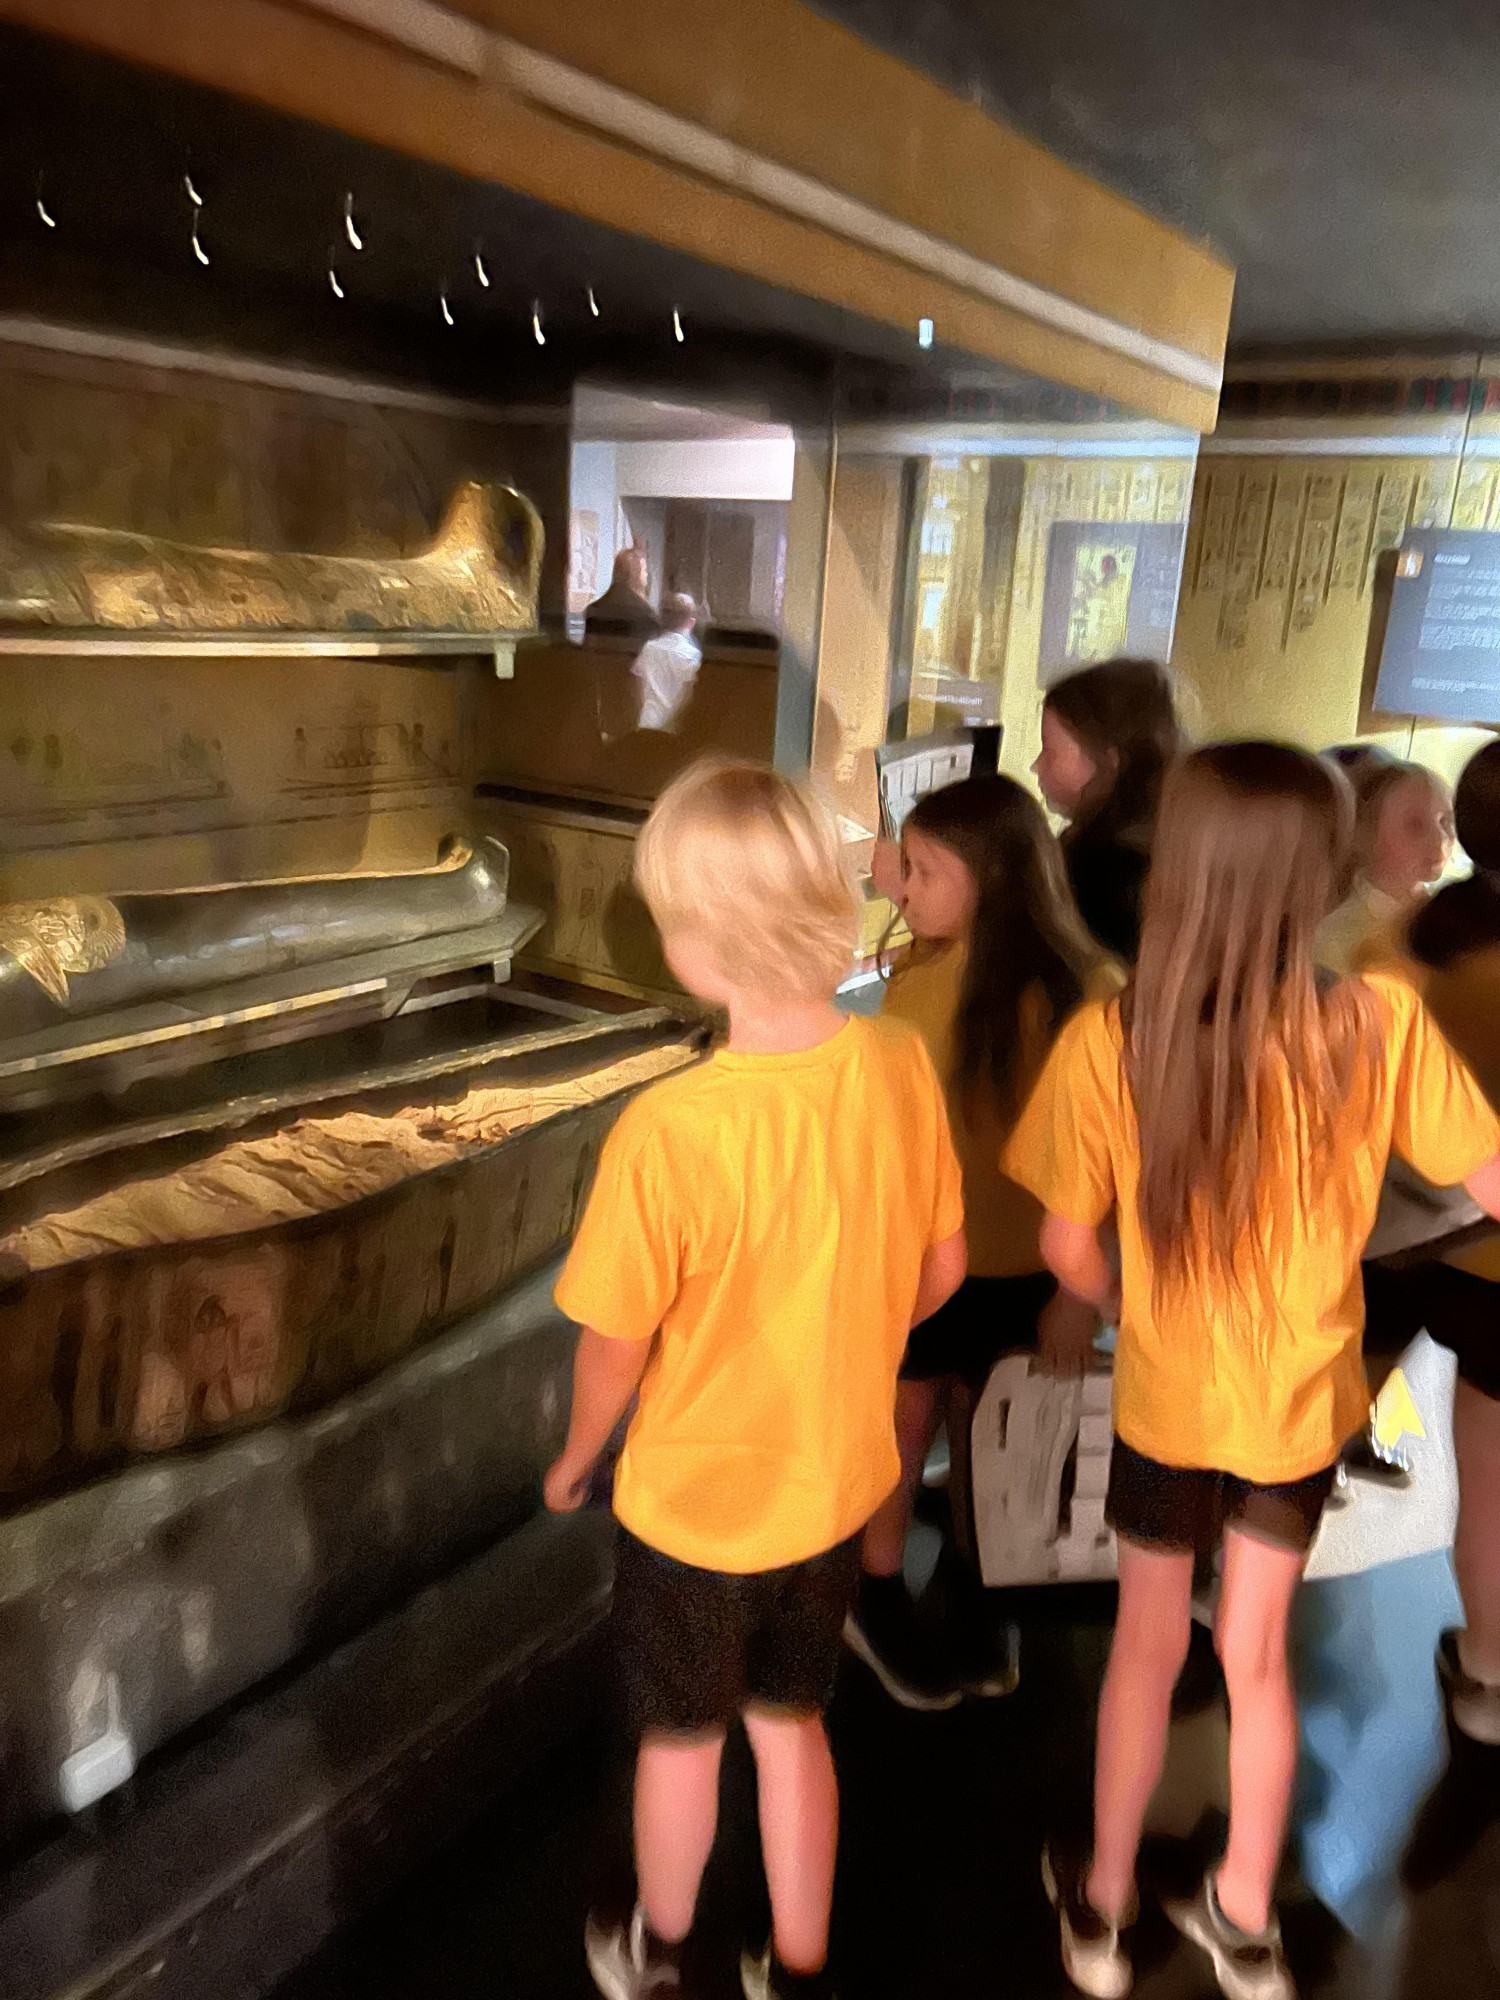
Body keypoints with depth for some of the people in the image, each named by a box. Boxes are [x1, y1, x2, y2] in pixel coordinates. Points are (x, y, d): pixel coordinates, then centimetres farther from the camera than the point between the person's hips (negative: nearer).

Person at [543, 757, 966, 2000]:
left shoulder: (670, 1130, -32)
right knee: (792, 1726, 27)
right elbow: (941, 1269, -4)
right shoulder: (902, 1067, -17)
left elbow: (616, 1348, -19)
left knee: (682, 1738, 24)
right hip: (838, 1480, 4)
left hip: (694, 1501, -3)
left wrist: (575, 1460, 1)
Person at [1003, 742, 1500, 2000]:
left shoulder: (1108, 1039, -24)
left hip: (1167, 1398, -1)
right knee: (1258, 1653, 23)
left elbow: (1068, 1251, -14)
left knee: (1148, 1646, 22)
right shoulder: (1382, 1023, -21)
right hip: (1305, 1400, 1)